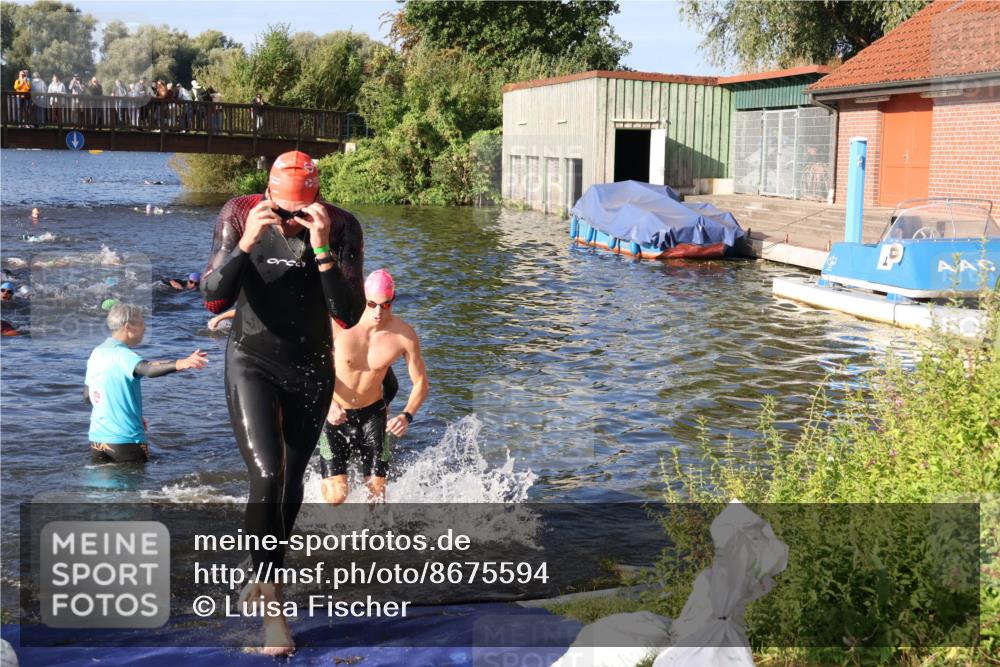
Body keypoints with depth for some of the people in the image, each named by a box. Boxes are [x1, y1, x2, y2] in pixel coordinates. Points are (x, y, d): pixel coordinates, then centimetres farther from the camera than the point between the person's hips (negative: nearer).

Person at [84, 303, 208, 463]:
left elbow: (87, 395, 16)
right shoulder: (122, 355, -17)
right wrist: (180, 364, -54)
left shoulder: (96, 353, 8)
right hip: (125, 440, -8)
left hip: (97, 438, 8)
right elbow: (148, 369, -39)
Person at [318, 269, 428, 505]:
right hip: (335, 414, -1)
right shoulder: (339, 323, -20)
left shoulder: (404, 335, -15)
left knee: (377, 490, 0)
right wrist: (327, 402, -25)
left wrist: (407, 415, -23)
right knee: (336, 496, -8)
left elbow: (420, 383, -5)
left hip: (373, 414, 2)